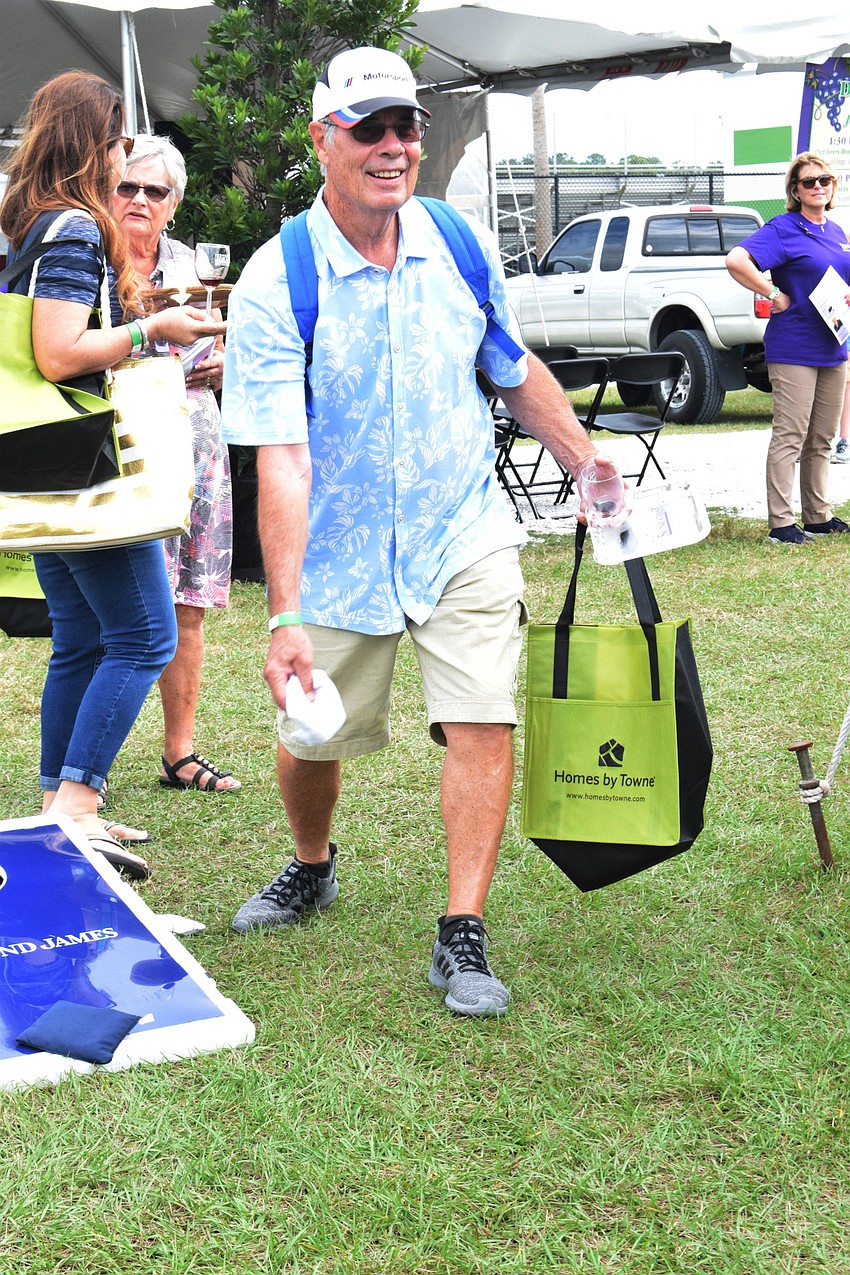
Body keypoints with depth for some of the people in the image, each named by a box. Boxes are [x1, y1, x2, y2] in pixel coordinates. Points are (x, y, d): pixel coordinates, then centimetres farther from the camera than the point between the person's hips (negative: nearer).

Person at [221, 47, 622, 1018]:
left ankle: (461, 938, -2)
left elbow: (517, 372, 13)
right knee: (308, 741, 10)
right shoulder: (274, 282, -17)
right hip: (337, 555, -1)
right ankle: (313, 869, 42)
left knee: (482, 721, -13)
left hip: (463, 538, 2)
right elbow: (280, 459, -23)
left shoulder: (461, 248, -5)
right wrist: (285, 615, -29)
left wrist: (593, 471, 11)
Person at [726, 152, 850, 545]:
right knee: (790, 437, -6)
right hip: (794, 348, -8)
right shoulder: (783, 229, -9)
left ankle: (818, 516, 22)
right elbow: (736, 261, -23)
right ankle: (780, 523, -3)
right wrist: (774, 296, -19)